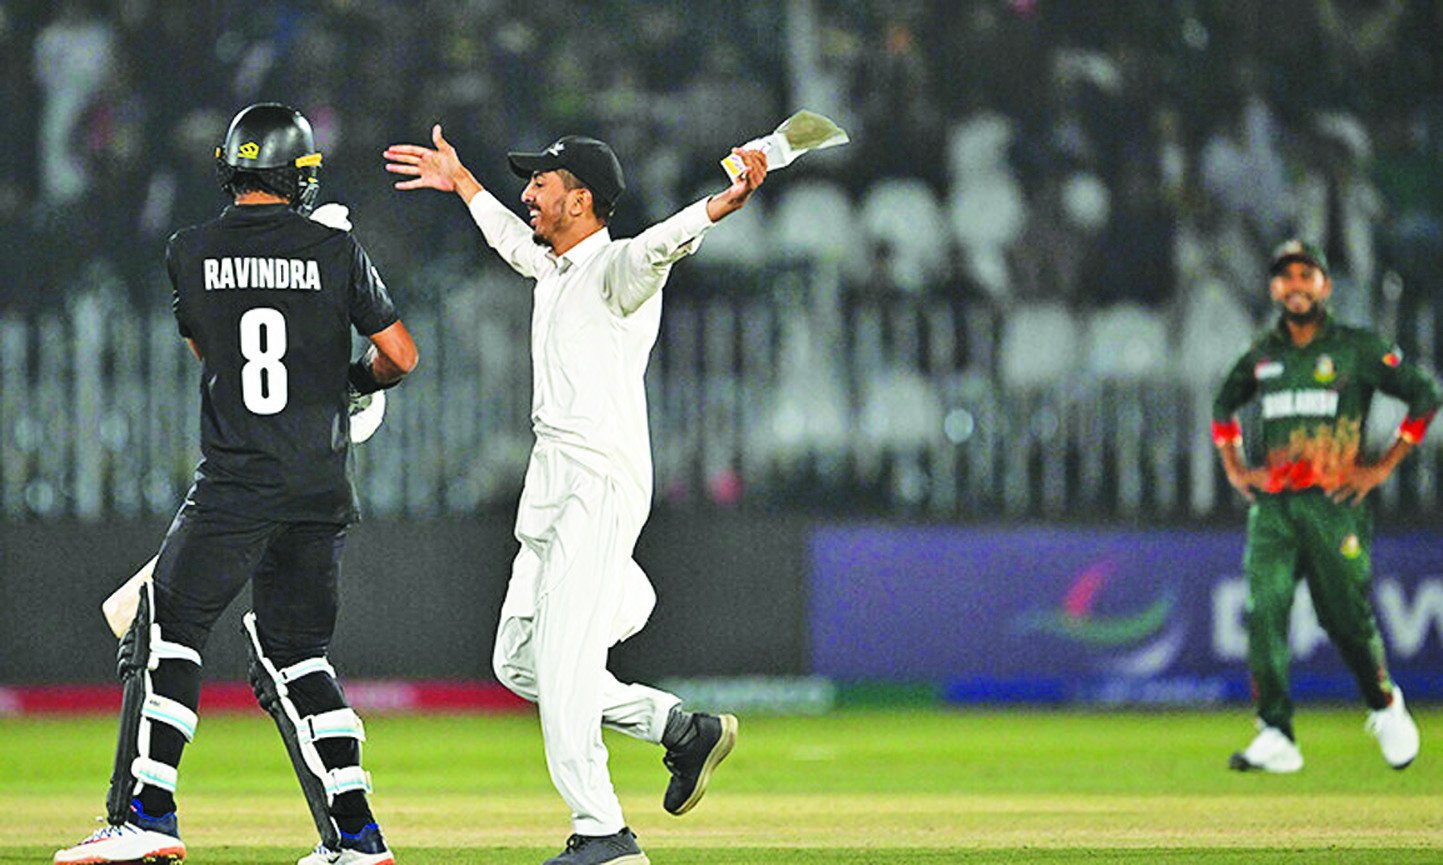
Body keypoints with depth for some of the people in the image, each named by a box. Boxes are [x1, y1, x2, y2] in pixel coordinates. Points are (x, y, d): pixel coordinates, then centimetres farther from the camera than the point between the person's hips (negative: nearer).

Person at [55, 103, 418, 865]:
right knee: (293, 654, 12)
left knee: (167, 633, 3)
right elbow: (401, 356, 4)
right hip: (323, 488, 3)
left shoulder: (191, 254, 0)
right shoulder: (336, 251, 0)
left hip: (236, 485, -3)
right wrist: (358, 380, 25)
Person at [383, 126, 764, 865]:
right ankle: (683, 730, 18)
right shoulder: (556, 271, 17)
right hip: (551, 495, 10)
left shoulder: (616, 270, -11)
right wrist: (462, 183, 51)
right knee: (519, 662, 12)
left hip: (602, 487, -10)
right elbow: (514, 241, 40)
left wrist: (728, 200, -53)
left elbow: (659, 244, -33)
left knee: (564, 666, -13)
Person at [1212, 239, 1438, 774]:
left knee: (1348, 618, 0)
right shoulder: (1262, 355, 13)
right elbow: (1223, 407, 31)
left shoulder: (1356, 349, 0)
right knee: (1264, 612, -11)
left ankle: (1385, 706, 28)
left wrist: (1382, 469, -2)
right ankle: (1276, 737, -12)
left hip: (1334, 504, -3)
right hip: (1271, 506, 3)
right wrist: (1234, 469, 18)